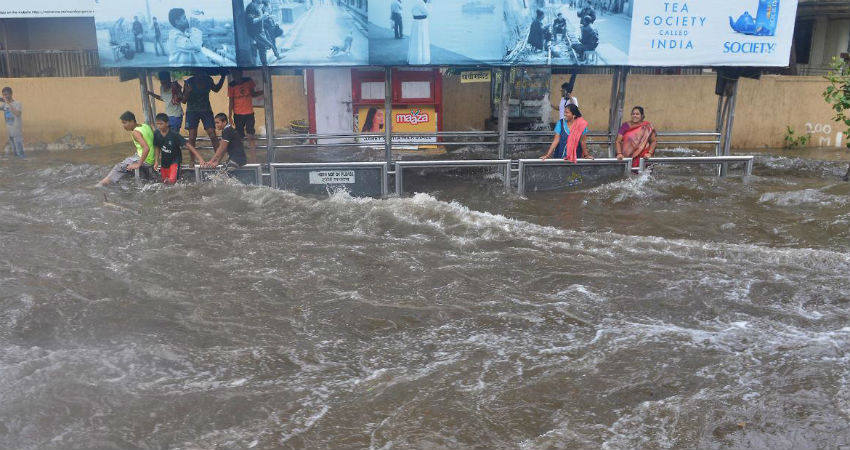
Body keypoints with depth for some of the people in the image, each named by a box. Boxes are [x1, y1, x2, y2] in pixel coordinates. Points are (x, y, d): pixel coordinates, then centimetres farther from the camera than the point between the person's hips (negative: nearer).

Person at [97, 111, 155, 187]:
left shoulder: (136, 132, -18)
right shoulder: (146, 126, 6)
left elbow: (146, 148, -30)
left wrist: (138, 164, -24)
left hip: (145, 161, -9)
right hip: (151, 159, 9)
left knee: (119, 167, 3)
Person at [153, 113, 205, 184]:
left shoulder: (174, 134, -24)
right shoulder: (156, 134, -11)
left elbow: (188, 145, -25)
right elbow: (157, 147, 6)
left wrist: (200, 158, -31)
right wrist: (156, 161, 4)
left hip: (175, 160, -5)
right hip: (164, 161, 5)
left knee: (171, 181, -22)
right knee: (165, 181, 14)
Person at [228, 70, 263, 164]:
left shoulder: (248, 81, -1)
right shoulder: (231, 85, -3)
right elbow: (230, 101, 1)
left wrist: (263, 91, -2)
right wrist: (230, 116, -2)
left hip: (249, 113, 0)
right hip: (238, 114, 0)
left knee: (251, 136, -2)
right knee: (239, 137, 3)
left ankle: (254, 160, -1)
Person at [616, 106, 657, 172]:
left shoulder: (647, 127, 5)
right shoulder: (625, 125, 7)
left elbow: (653, 141, 6)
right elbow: (618, 141, 3)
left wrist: (650, 153, -10)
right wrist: (619, 153, -13)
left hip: (641, 156, -1)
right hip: (626, 156, 1)